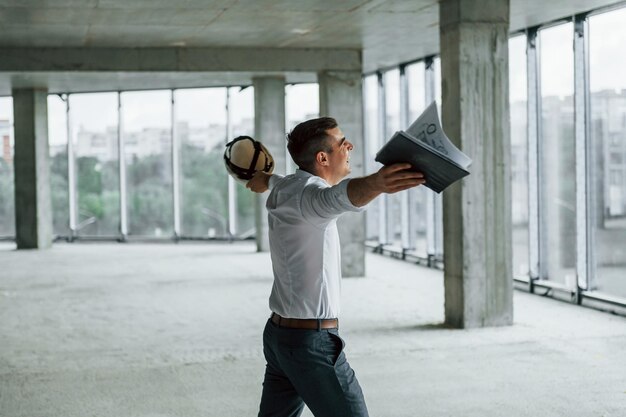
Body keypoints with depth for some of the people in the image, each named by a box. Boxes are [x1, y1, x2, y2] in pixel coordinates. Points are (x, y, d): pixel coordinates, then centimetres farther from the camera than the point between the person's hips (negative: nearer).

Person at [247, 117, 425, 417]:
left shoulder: (283, 187, 10)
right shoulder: (307, 193, -19)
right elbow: (335, 198, -45)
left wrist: (260, 180, 61)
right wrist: (374, 185, -65)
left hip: (279, 332, 10)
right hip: (312, 340, -10)